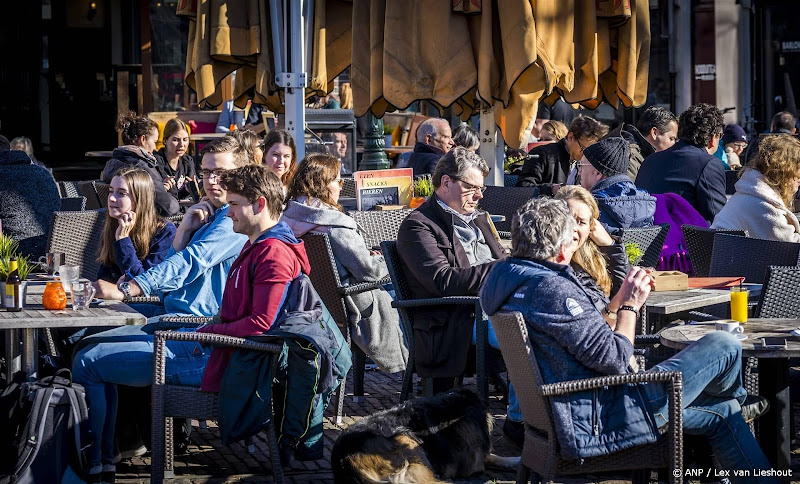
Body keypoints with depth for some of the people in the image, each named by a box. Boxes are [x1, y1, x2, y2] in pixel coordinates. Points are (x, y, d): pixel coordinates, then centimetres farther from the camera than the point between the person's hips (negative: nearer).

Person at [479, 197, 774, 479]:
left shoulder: (509, 278, 7)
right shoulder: (553, 290, -25)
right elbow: (614, 360, -22)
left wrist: (622, 300, 11)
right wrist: (630, 306, -8)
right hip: (599, 423, -10)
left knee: (722, 416, 19)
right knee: (723, 347, 0)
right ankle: (734, 402, 33)